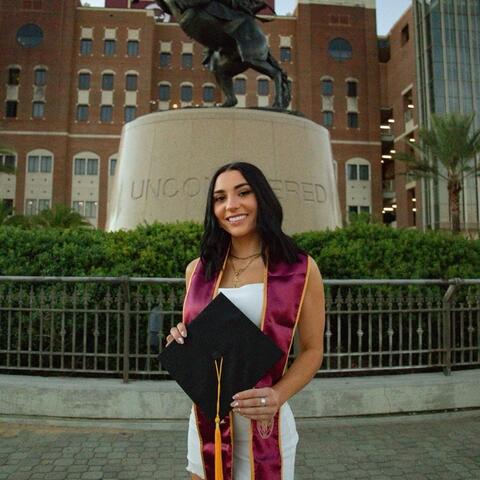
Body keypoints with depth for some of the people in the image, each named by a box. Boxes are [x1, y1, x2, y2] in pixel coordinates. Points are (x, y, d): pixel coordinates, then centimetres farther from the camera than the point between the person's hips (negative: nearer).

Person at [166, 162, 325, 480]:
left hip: (264, 424, -3)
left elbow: (312, 350, -3)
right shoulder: (198, 269, 1)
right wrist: (180, 343, -9)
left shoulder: (301, 269, -8)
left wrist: (277, 396, -20)